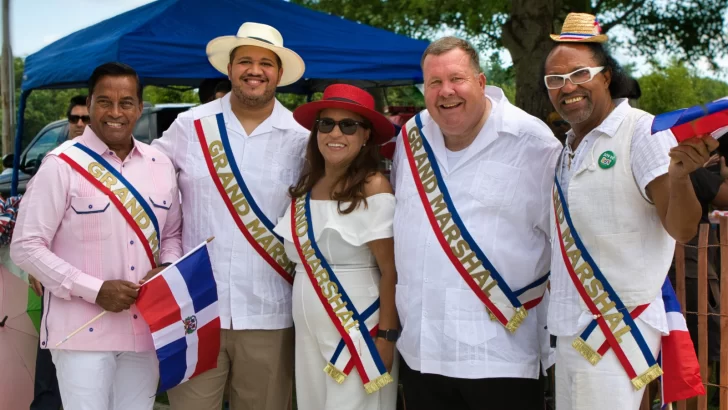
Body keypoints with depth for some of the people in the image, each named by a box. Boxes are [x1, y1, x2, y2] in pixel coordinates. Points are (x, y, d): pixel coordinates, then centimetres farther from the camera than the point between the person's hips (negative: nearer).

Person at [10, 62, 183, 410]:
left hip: (145, 328, 5)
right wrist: (95, 290, -17)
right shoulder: (62, 165, -8)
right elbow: (26, 248, -10)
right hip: (84, 332, -5)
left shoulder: (160, 165, 8)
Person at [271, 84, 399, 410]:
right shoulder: (306, 187, 7)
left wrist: (386, 335, -15)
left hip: (357, 329, -6)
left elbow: (391, 272, -13)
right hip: (308, 328, 6)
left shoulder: (373, 188, -13)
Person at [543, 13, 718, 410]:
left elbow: (681, 229, -22)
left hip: (618, 329, -8)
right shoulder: (568, 148, 12)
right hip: (570, 328, 8)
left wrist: (678, 174, -38)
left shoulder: (641, 131, -13)